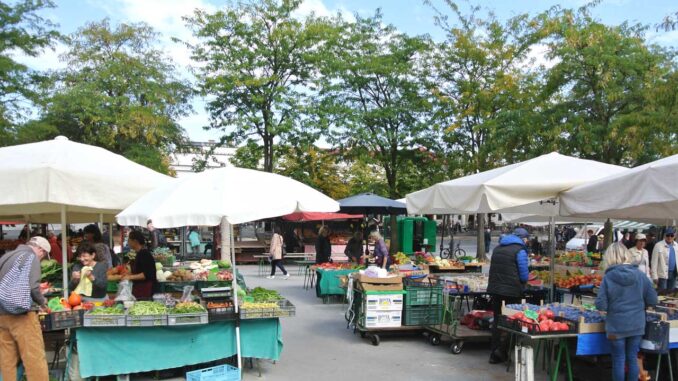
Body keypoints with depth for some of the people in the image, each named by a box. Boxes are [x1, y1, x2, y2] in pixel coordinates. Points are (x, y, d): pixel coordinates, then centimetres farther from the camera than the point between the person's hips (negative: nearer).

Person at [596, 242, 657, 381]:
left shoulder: (608, 277, -15)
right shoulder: (640, 275, -7)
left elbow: (601, 305, -16)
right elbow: (652, 300, -3)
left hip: (617, 327, -3)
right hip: (637, 326, 3)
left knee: (618, 361, 10)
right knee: (633, 359, 16)